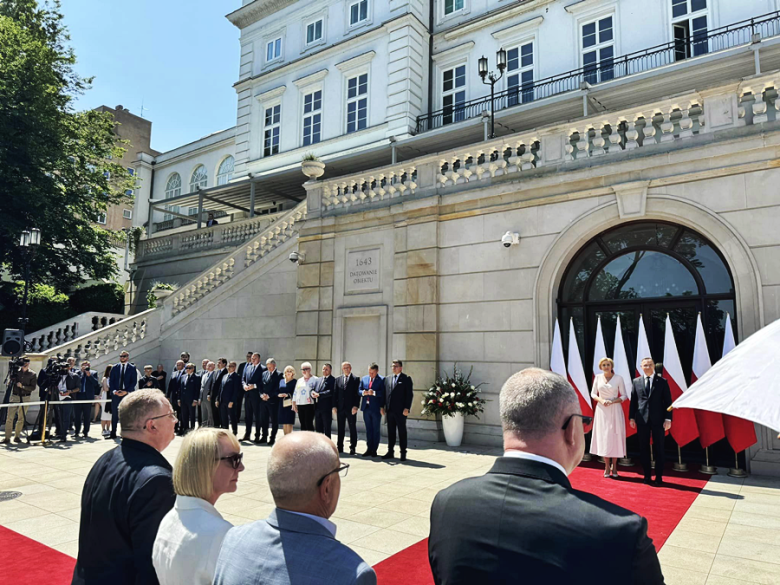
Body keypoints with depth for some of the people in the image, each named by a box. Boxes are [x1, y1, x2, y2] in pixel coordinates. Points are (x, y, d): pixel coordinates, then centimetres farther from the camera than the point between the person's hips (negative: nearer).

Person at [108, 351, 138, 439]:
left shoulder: (132, 368, 3)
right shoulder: (115, 367, 11)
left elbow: (134, 381, -2)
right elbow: (110, 380, 7)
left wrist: (126, 391, -12)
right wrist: (114, 390, -8)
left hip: (127, 394, -2)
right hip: (116, 394, 2)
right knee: (114, 414, 4)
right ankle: (113, 433, 10)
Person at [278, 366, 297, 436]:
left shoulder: (295, 381, -1)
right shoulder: (281, 381, 16)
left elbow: (295, 393, -7)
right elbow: (278, 391, 16)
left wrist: (288, 395, -18)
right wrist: (279, 395, -4)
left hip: (290, 404, -5)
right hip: (282, 404, 5)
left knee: (289, 422, -7)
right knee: (284, 423, 8)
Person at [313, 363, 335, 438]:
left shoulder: (332, 380, -6)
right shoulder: (319, 379, 18)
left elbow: (330, 392, -18)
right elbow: (315, 390, 13)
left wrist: (319, 394, -20)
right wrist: (313, 393, -9)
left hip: (326, 407, -7)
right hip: (317, 407, 7)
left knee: (327, 428, 0)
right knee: (318, 428, 12)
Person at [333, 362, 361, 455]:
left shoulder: (356, 379, 0)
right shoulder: (338, 379, 11)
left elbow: (357, 394, -6)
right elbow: (335, 393, 9)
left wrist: (355, 406, -14)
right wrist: (334, 406, 0)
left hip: (351, 408, -3)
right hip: (340, 408, 3)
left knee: (352, 428, 3)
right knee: (340, 428, 9)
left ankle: (353, 447, 10)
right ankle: (340, 447, 17)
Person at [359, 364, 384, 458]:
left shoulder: (381, 380, -8)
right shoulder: (364, 379, 9)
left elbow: (383, 393, -15)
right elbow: (359, 391, 10)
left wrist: (374, 393, -28)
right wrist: (363, 392, -12)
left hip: (376, 408, -5)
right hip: (366, 408, 5)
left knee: (376, 430, 5)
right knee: (368, 429, 11)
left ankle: (374, 450, 13)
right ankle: (369, 449, 18)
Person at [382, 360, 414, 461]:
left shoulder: (406, 379, -2)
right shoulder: (387, 379, 14)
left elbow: (410, 394, -7)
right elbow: (385, 393, 15)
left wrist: (407, 408, -13)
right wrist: (383, 406, 7)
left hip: (400, 411, -5)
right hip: (390, 410, 5)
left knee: (402, 432, 2)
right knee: (390, 431, 10)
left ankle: (403, 453, 10)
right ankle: (390, 452, 19)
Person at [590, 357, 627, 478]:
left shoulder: (618, 378, -3)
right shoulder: (598, 377, 4)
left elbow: (624, 396, 0)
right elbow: (593, 393, 9)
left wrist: (612, 401, -15)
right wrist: (601, 400, -10)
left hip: (615, 410, -2)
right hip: (601, 410, 2)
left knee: (615, 437, 0)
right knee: (603, 438, 3)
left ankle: (614, 467, 14)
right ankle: (607, 467, 13)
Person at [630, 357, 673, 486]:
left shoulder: (662, 382, 2)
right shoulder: (636, 381, 7)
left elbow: (668, 401, 0)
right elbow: (633, 401, 7)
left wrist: (668, 419, -7)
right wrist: (631, 417, 3)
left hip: (658, 420, -1)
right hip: (642, 420, 2)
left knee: (659, 449, 5)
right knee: (644, 449, 6)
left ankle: (659, 477, 14)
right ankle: (647, 475, 16)